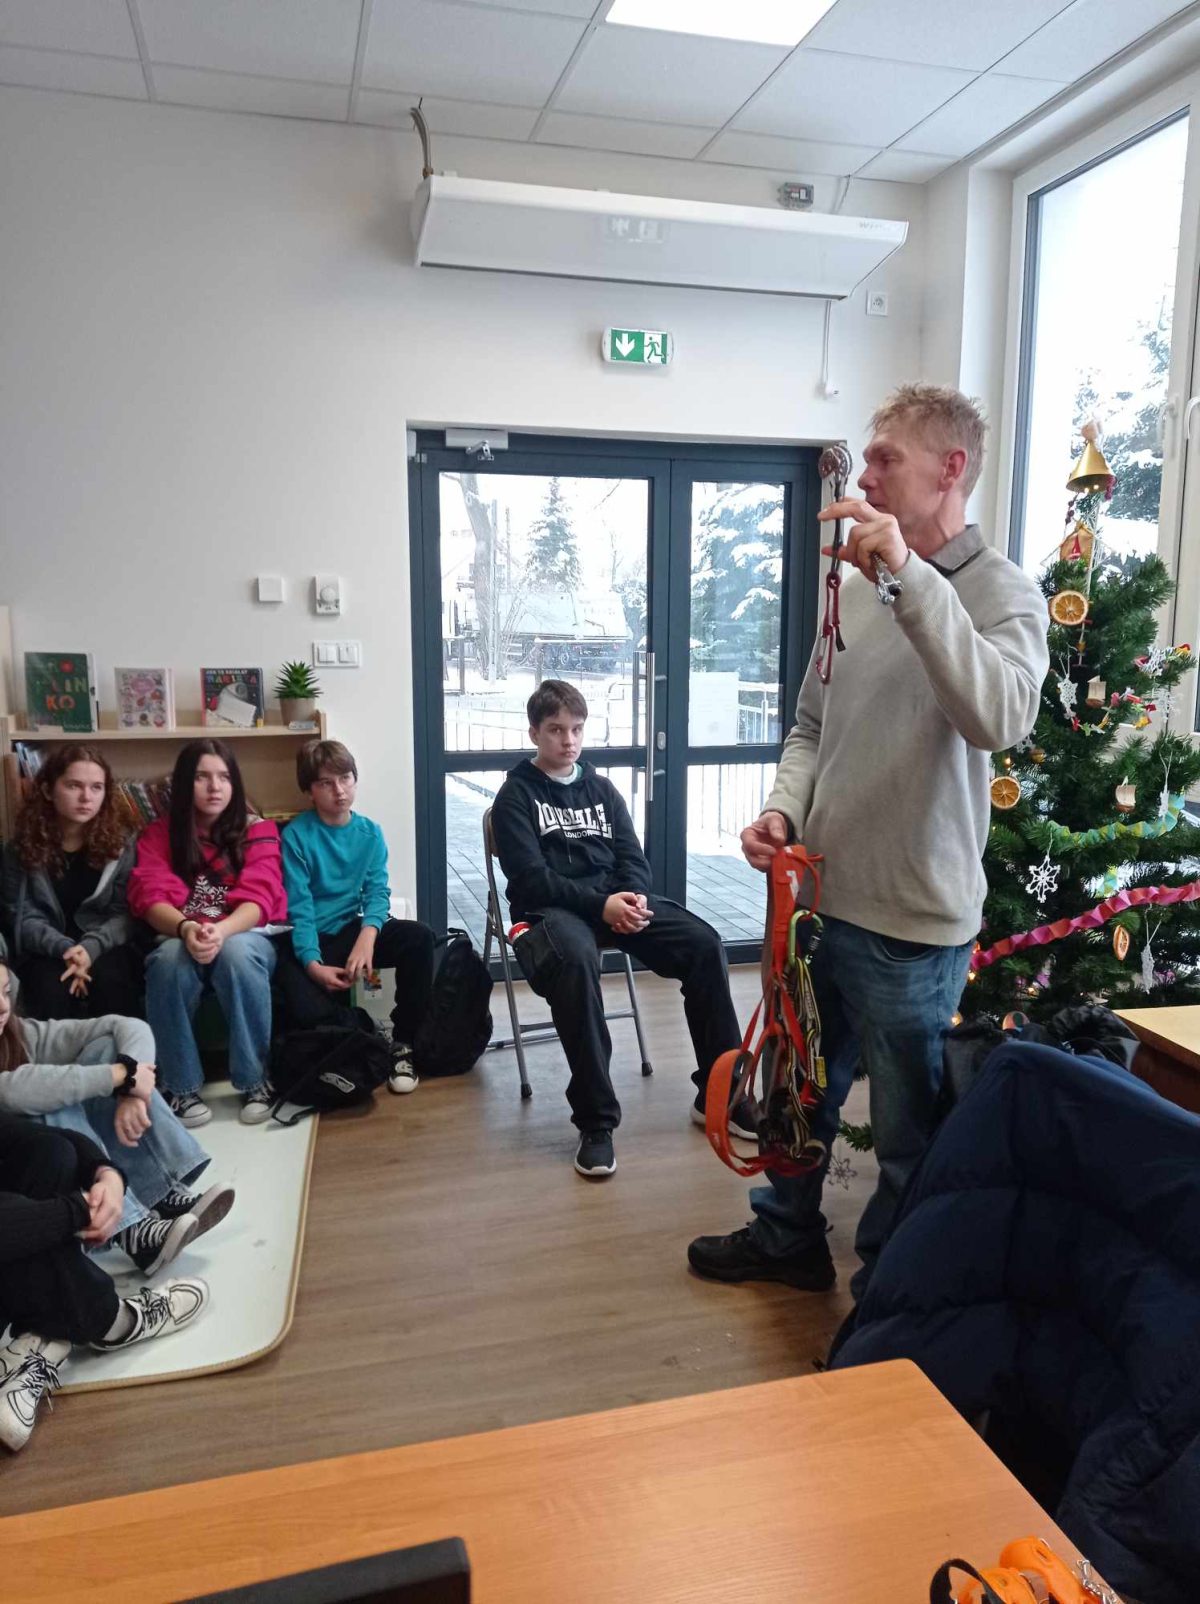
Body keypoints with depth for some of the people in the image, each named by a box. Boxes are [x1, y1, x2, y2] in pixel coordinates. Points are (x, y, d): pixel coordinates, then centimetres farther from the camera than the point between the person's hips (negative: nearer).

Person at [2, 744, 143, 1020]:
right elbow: (23, 917, -3)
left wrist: (92, 947, -24)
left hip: (106, 945, 0)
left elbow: (125, 913, -5)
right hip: (47, 951, 0)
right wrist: (65, 949, -21)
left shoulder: (119, 843, 0)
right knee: (51, 990, -32)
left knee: (112, 982, -32)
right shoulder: (22, 847, 0)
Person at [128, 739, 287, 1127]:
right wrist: (186, 929, -31)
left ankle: (254, 1082, -23)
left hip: (245, 937, -1)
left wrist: (222, 931, -32)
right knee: (170, 958, -35)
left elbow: (259, 898, -10)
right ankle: (181, 1088, -22)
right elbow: (151, 897, -8)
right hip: (180, 939, 1)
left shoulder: (258, 830, 3)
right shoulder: (157, 834, 7)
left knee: (237, 953, -37)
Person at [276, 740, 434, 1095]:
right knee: (308, 1010, -33)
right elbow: (299, 907, -13)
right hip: (309, 942, -3)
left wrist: (367, 936, -27)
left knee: (419, 937, -24)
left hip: (353, 931, 4)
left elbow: (377, 891, -5)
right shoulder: (296, 835, -9)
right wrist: (313, 965, -26)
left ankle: (404, 1043, -10)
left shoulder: (370, 833, 3)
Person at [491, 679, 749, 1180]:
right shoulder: (516, 795, 3)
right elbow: (531, 878, -9)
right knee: (575, 959, -40)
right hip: (551, 909, -5)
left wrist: (633, 897, -14)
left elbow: (632, 858, 10)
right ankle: (596, 1121, -31)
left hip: (617, 900, 5)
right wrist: (600, 904, -21)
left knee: (704, 943, -19)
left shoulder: (602, 789, 18)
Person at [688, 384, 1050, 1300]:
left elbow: (1000, 719, -31)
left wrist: (910, 577, -33)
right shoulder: (855, 587, 7)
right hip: (816, 897, 7)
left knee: (907, 1133, 12)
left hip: (912, 924, -6)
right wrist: (784, 811, -3)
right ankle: (788, 1239, 47)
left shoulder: (1003, 594, -11)